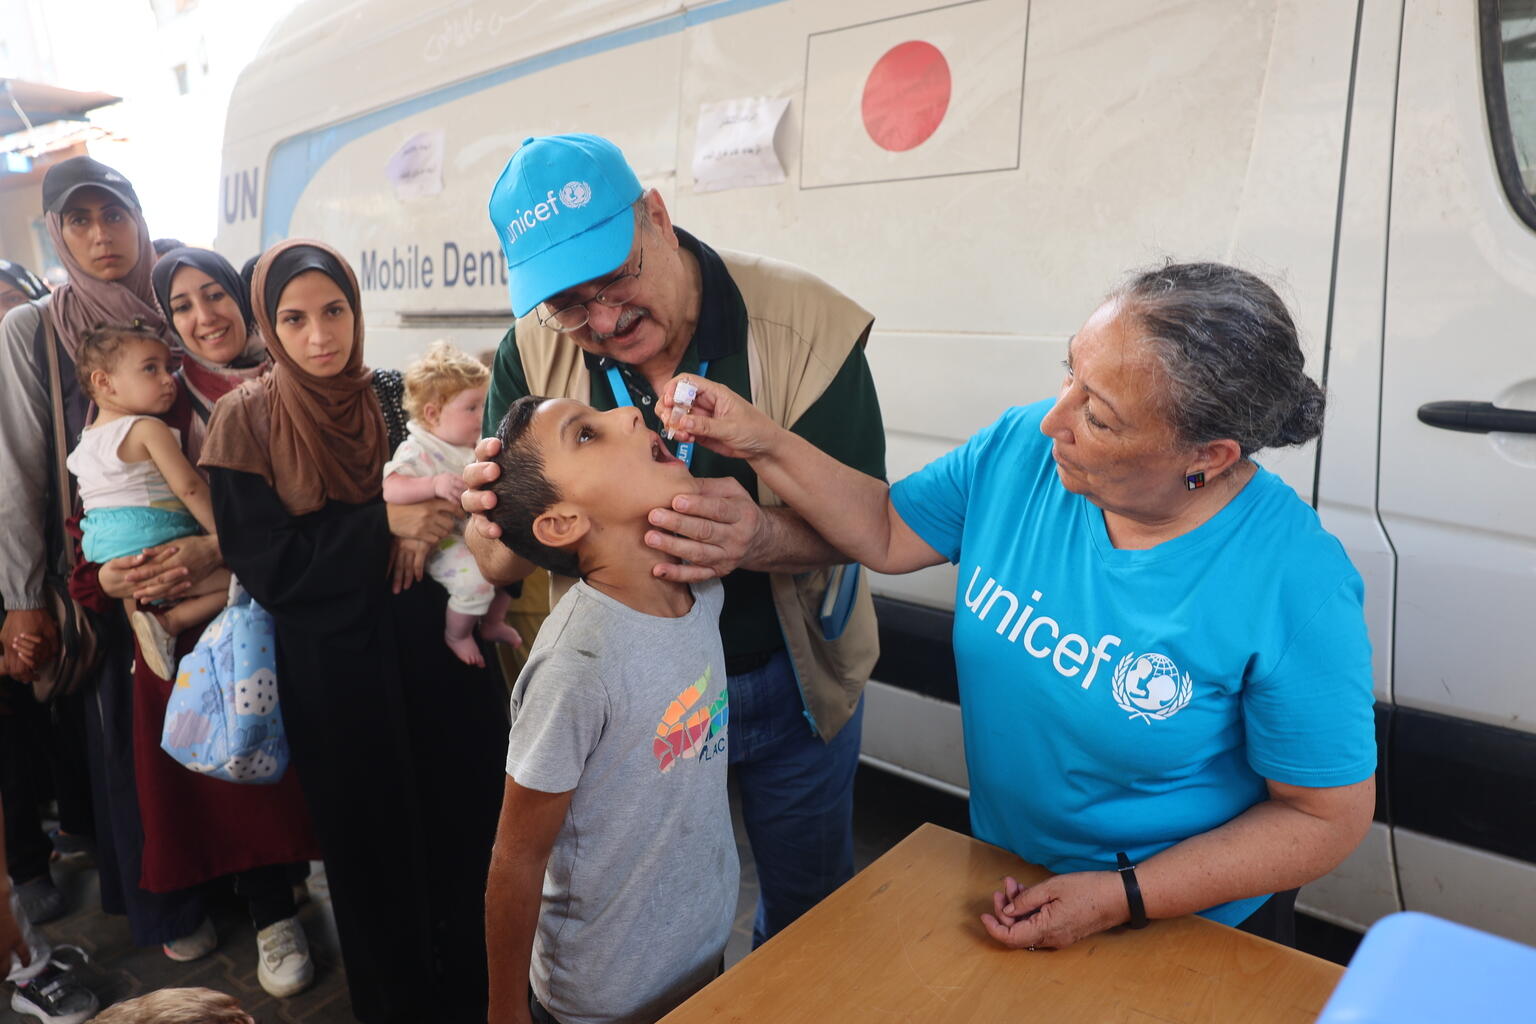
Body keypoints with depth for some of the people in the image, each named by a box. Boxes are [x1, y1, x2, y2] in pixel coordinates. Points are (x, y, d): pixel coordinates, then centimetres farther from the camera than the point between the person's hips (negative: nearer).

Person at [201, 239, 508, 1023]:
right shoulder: (246, 420, -5)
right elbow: (266, 565, -11)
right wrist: (383, 526, -20)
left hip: (435, 648, 3)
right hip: (334, 669, -3)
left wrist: (432, 532, -7)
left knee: (469, 825, 10)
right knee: (374, 848, 11)